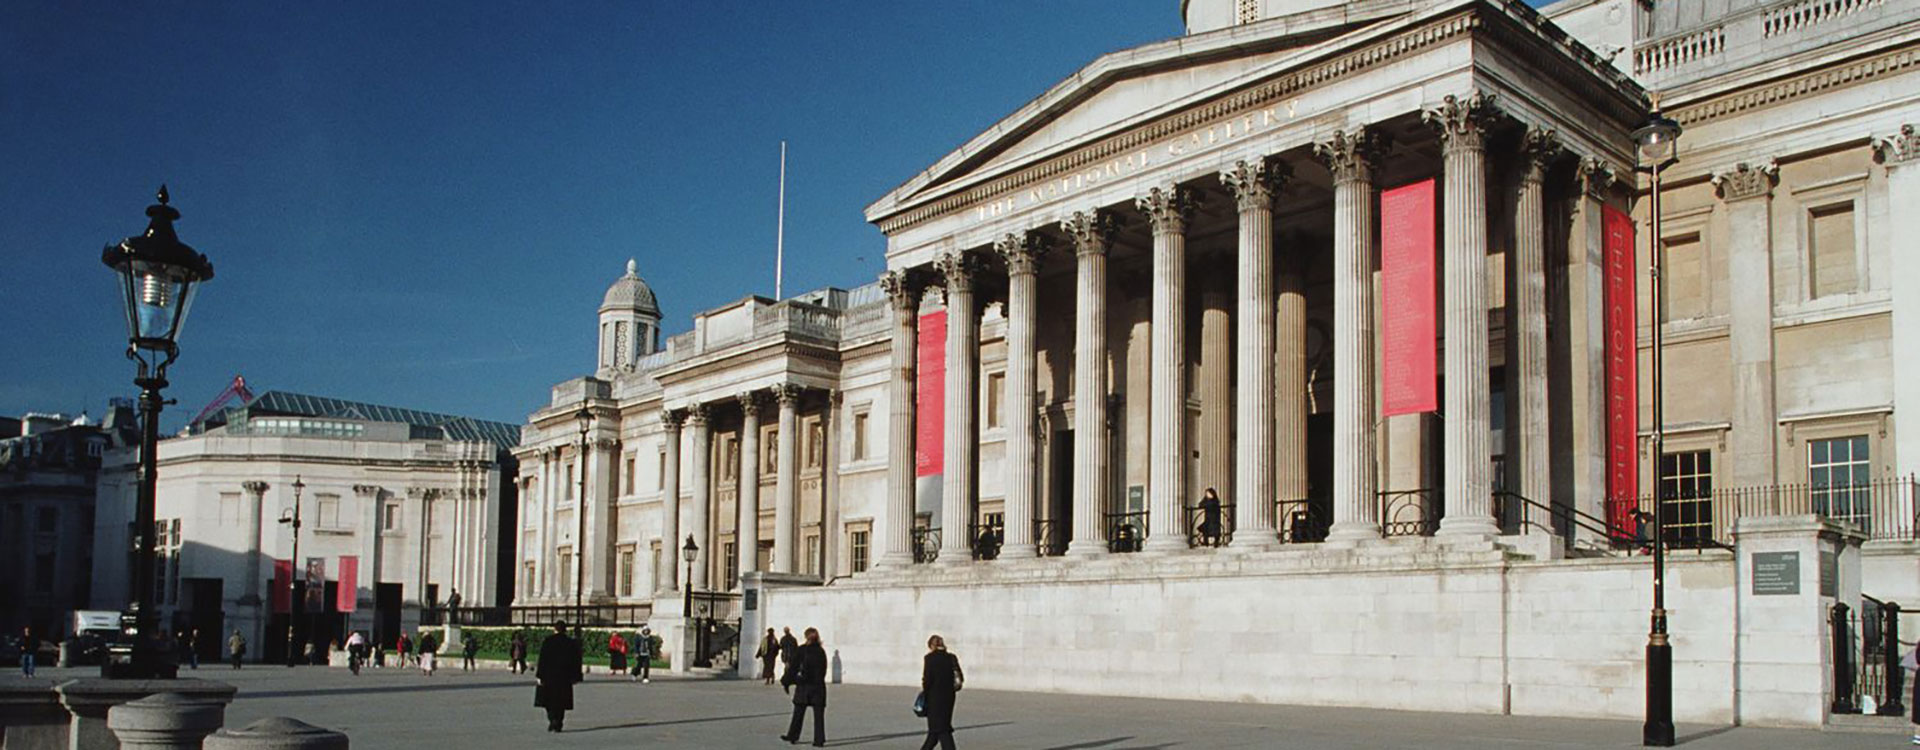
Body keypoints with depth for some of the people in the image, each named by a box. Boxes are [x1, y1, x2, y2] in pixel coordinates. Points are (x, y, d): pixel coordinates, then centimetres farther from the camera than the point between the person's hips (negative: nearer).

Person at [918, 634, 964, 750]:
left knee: (940, 729, -3)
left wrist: (924, 693, 3)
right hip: (949, 696, 6)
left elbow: (927, 679, -11)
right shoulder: (951, 658, 6)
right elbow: (960, 677, 4)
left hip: (935, 697, -6)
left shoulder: (930, 658, -9)